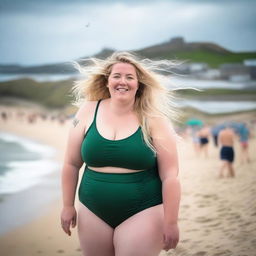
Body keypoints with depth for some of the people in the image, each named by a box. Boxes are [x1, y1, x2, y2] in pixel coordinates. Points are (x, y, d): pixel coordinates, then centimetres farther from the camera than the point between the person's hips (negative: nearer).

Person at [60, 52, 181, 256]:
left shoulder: (153, 119, -8)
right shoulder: (89, 112, 0)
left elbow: (170, 175, -8)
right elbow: (72, 164, 8)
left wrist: (170, 222, -9)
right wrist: (68, 205, 9)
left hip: (142, 214, -3)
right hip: (93, 213, 3)